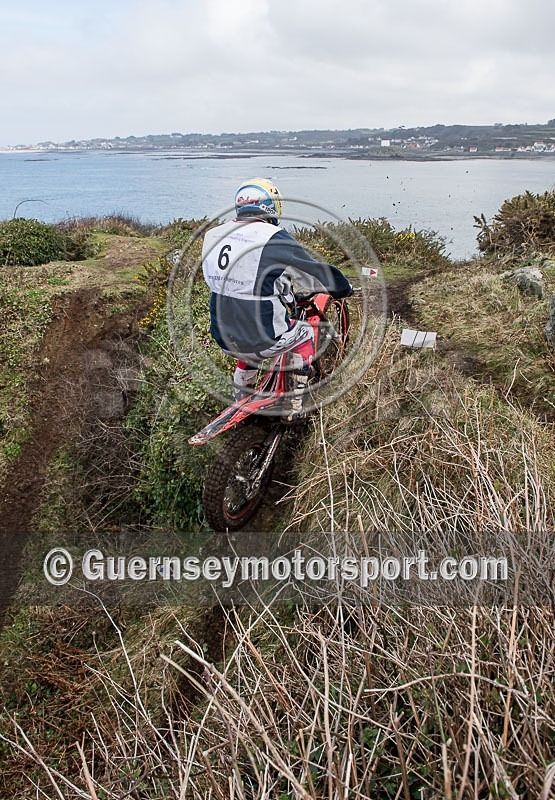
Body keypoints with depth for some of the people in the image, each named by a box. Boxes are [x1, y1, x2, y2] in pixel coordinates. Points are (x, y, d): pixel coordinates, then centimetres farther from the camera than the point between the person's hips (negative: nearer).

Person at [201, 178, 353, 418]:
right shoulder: (274, 239, -14)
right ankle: (296, 405, 25)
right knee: (305, 332, 22)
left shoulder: (212, 236, 4)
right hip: (262, 339, -6)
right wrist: (345, 288, 15)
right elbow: (317, 274, -6)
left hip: (223, 338, 6)